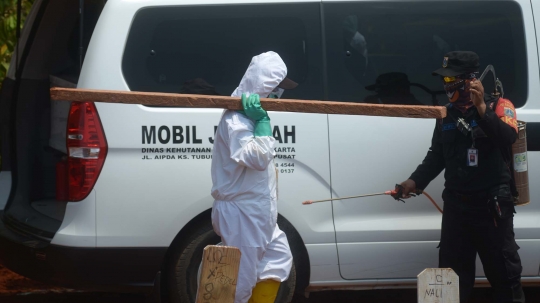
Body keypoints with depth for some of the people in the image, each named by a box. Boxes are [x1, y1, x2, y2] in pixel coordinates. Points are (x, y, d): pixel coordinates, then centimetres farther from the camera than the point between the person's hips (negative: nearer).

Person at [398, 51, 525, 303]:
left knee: (504, 273, 0)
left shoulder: (498, 106, -5)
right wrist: (415, 181, 1)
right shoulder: (447, 115, 12)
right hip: (456, 205, 5)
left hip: (491, 205, -5)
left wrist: (482, 109, -34)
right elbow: (436, 157, 15)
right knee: (452, 274, 11)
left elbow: (508, 137, -25)